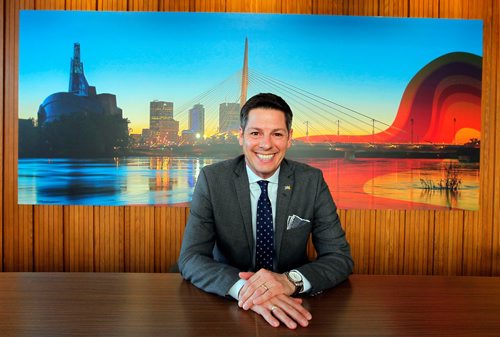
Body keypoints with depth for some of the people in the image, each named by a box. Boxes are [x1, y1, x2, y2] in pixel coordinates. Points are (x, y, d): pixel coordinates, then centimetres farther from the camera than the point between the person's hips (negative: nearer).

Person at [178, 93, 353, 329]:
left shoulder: (311, 181, -6)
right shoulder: (212, 179, -9)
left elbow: (341, 258, -8)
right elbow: (190, 258, -14)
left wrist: (290, 280, -28)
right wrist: (243, 287, -33)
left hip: (292, 306, 1)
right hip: (228, 306, -1)